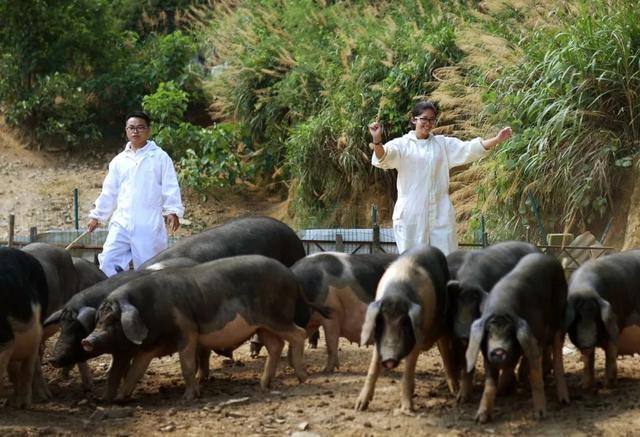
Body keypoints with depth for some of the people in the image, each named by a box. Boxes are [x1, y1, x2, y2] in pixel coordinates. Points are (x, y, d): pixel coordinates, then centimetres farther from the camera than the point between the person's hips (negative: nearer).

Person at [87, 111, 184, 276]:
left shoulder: (160, 157, 1)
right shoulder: (119, 160, 14)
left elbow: (170, 188, -4)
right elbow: (109, 191, 20)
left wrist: (173, 211, -16)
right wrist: (97, 216, 19)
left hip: (149, 225, -4)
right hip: (121, 223, 4)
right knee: (108, 262, -7)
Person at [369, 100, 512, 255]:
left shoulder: (444, 144, 11)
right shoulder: (401, 145, 2)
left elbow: (470, 149, 1)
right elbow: (383, 158, -16)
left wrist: (497, 140, -14)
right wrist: (377, 140, -38)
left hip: (440, 214, 3)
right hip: (411, 215, -3)